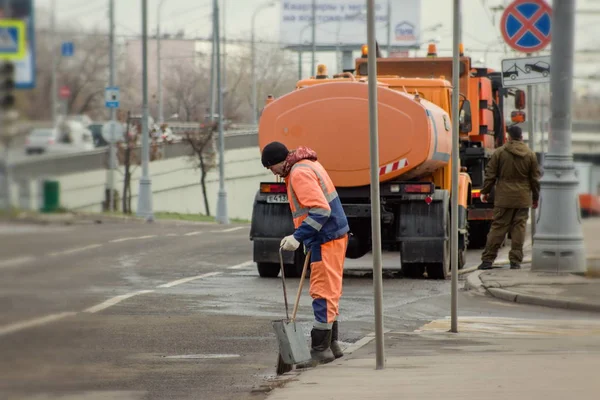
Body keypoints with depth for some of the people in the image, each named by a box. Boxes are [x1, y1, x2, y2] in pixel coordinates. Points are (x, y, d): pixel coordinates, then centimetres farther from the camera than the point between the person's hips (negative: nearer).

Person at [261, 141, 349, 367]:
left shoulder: (300, 173, -17)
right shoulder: (308, 165, 16)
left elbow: (320, 211, -25)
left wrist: (298, 237, -26)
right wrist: (303, 237, 21)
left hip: (326, 239, -11)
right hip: (335, 235, 11)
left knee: (323, 293, -8)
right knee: (328, 291, 17)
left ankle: (321, 350, -6)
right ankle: (331, 344, 25)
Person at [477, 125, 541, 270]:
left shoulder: (499, 152, -2)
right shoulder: (530, 155, 4)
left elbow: (490, 174, 1)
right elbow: (535, 178, 9)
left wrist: (485, 191, 12)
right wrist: (535, 198, 19)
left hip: (504, 198, -1)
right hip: (523, 199, 1)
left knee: (498, 227, 1)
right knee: (519, 228, 4)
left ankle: (488, 259, 0)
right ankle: (515, 261, 2)